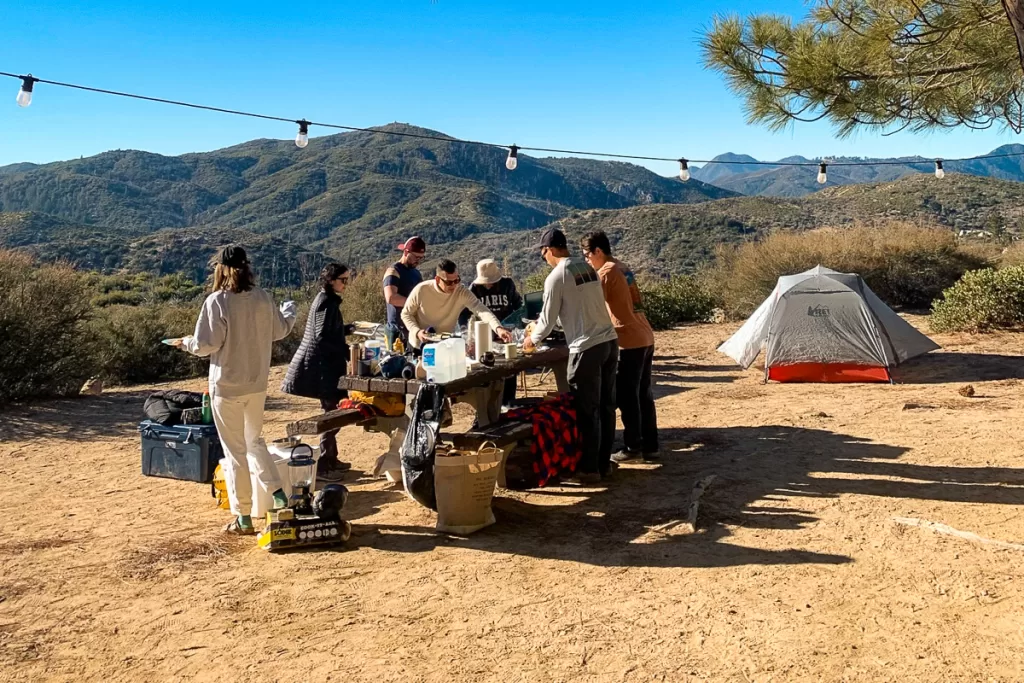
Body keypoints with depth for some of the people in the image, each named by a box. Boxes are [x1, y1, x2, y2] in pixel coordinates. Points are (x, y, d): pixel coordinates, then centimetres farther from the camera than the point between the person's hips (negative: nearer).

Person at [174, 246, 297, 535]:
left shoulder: (216, 302, -15)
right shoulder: (262, 298, -2)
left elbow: (206, 345, -15)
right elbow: (280, 330, 13)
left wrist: (187, 343, 7)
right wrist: (290, 310, 34)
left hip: (227, 387, -4)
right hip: (257, 384, 5)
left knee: (235, 451, 5)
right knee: (255, 439, 24)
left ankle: (243, 518, 12)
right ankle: (278, 492, 14)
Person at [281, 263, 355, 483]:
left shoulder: (327, 299, 15)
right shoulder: (327, 302, -16)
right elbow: (323, 338, -22)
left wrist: (349, 328, 19)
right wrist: (348, 351, -17)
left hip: (324, 366, 11)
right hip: (322, 367, -11)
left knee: (332, 413, 17)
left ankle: (330, 459, 27)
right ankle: (322, 466, -1)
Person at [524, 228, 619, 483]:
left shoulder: (556, 277, -10)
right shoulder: (587, 268, 14)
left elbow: (548, 318, -4)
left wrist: (533, 339, 17)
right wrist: (542, 326, 32)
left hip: (586, 348, -8)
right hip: (609, 341, 8)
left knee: (587, 410, 2)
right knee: (606, 406, 13)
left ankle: (590, 468, 9)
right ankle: (604, 463, 22)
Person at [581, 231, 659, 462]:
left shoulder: (605, 272, -10)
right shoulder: (622, 268, 16)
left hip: (629, 341, -9)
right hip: (644, 337, 9)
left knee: (627, 397, 0)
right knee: (644, 395, 13)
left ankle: (632, 448, 6)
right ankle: (650, 445, 18)